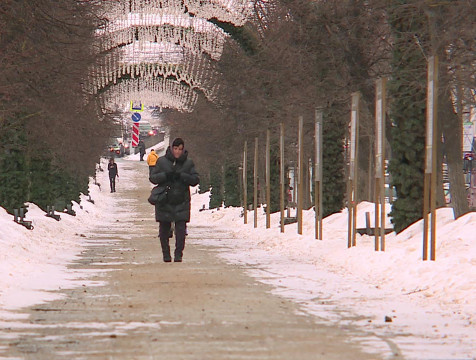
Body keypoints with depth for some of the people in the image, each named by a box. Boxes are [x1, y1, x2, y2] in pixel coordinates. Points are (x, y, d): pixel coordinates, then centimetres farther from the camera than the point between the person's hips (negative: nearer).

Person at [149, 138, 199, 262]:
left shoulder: (188, 163, 4)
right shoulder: (162, 161, 3)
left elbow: (195, 180, 0)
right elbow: (152, 177, 2)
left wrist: (181, 176, -15)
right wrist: (165, 175, -16)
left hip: (182, 202, -1)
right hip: (164, 201, 1)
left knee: (181, 228, -11)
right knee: (164, 229, 6)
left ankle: (178, 254, -5)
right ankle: (166, 253, 20)